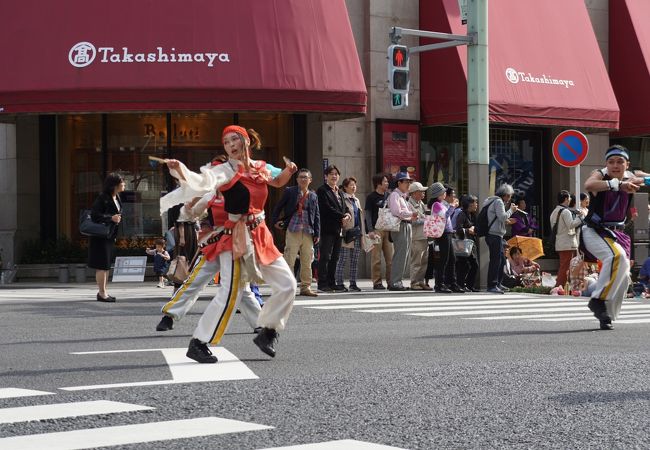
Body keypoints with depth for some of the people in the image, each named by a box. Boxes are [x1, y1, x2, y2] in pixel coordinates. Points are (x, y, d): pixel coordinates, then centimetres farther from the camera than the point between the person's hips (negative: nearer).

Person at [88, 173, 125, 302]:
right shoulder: (103, 198, -17)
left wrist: (118, 219, 7)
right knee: (102, 265, -6)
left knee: (107, 265, 13)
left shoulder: (116, 198, 11)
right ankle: (102, 293, -3)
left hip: (110, 236, 9)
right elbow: (94, 215, -22)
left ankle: (102, 292, 20)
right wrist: (111, 218, -24)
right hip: (100, 237, -9)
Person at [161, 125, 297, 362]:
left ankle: (267, 332, 25)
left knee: (287, 285, 8)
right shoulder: (225, 171, -9)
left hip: (261, 236, 7)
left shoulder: (261, 168, 9)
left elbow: (278, 182, 30)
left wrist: (289, 170, 9)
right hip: (237, 236, -7)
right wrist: (180, 170, -48)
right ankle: (197, 344, -6)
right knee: (229, 293, -15)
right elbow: (201, 182, -29)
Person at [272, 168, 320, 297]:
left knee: (307, 261, 6)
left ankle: (305, 287, 12)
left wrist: (317, 233, 7)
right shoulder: (290, 192, 3)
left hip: (308, 232, 4)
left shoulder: (313, 196, 13)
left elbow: (317, 216, 13)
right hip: (293, 230, -4)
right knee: (289, 260, -6)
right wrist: (275, 220, 0)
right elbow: (279, 207, 9)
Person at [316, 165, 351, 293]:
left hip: (337, 229, 8)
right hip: (327, 229, -8)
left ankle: (331, 283, 12)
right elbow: (327, 208, -14)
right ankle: (322, 283, -7)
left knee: (334, 258, 8)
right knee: (325, 257, -8)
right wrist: (342, 216, -12)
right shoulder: (322, 191, -5)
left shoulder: (339, 192, 22)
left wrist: (347, 214, -2)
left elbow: (344, 207, 21)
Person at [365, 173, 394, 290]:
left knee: (390, 257, 3)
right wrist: (370, 231, -14)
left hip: (388, 229, 5)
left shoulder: (388, 195, 14)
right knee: (376, 258, -4)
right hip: (376, 230, -5)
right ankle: (377, 282, -1)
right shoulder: (371, 197, -2)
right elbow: (368, 215, -5)